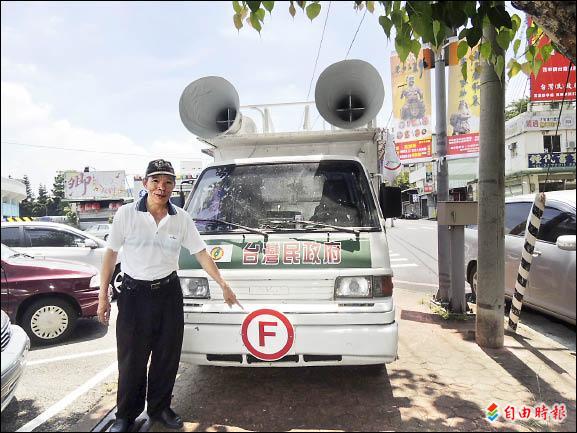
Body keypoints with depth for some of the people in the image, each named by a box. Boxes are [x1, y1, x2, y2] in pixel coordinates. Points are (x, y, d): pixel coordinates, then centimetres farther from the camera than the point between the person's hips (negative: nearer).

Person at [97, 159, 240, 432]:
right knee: (131, 359, 6)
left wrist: (223, 284, 2)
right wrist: (103, 295, -4)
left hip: (169, 294, 2)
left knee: (167, 357, 11)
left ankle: (159, 408, 31)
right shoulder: (126, 214, -6)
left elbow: (201, 253, 4)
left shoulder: (181, 219, 0)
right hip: (134, 294, -2)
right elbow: (110, 254, -1)